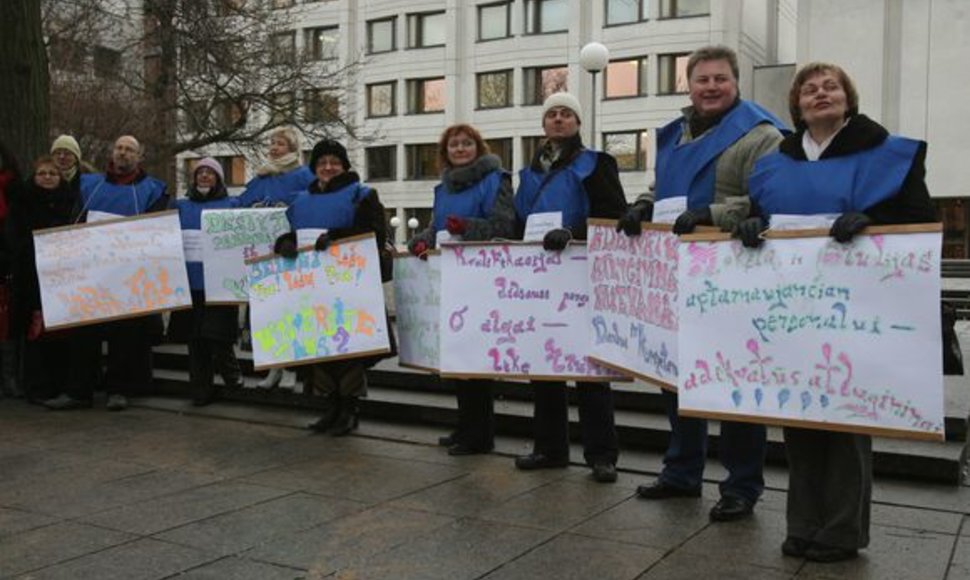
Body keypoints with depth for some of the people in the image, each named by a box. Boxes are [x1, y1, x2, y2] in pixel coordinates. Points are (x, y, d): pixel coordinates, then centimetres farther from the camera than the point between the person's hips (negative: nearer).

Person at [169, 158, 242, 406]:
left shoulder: (232, 205, 9)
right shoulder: (181, 206, 17)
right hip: (190, 283, 3)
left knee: (217, 336, -8)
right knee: (195, 341, 5)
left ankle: (231, 373, 17)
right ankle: (200, 390, 14)